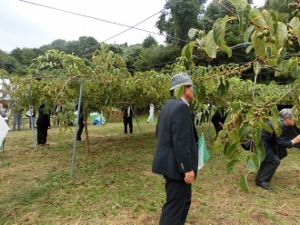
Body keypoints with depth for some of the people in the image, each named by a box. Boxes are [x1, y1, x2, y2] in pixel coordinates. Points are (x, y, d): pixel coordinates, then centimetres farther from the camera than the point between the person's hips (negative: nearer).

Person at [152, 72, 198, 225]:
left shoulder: (169, 105, 10)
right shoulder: (181, 107, -20)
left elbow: (159, 132, 16)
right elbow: (181, 142, -25)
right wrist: (188, 168, -19)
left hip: (170, 162, 10)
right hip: (176, 165, -10)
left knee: (184, 201, 24)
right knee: (175, 205, 4)